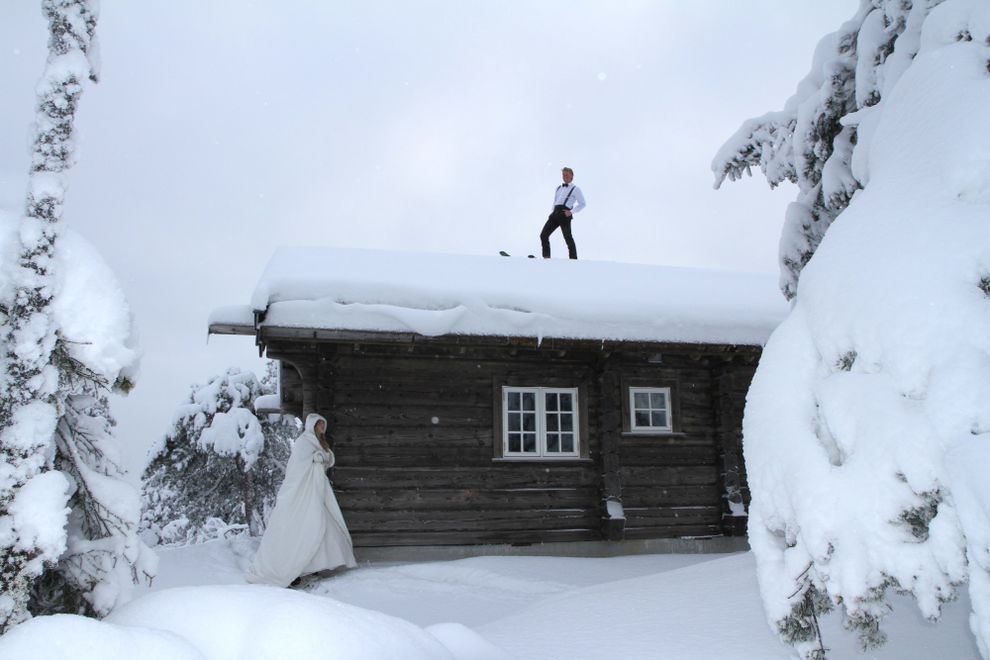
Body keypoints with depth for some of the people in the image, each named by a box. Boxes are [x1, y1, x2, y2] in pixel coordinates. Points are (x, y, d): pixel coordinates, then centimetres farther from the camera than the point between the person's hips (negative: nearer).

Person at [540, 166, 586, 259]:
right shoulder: (558, 188, 25)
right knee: (543, 235, -4)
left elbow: (582, 204, 2)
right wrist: (553, 213, 15)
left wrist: (571, 212, -10)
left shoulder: (575, 189, 6)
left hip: (565, 214, -6)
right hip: (555, 213, 6)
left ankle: (573, 258, 1)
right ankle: (546, 257, 0)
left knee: (568, 237, -6)